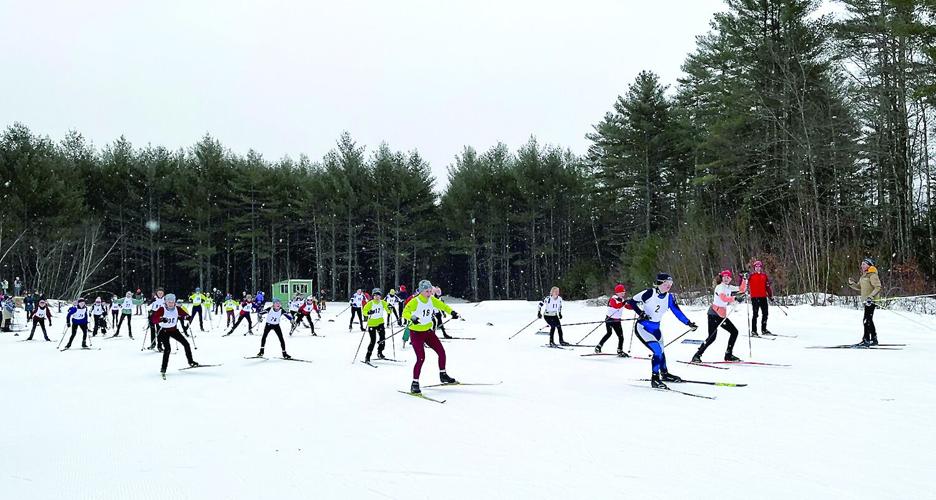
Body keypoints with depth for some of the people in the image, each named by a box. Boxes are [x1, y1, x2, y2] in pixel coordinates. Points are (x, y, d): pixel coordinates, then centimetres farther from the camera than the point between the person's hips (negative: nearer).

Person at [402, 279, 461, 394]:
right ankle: (415, 383, -5)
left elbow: (442, 306, 12)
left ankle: (443, 375, 28)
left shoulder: (432, 300, -1)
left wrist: (451, 312, -6)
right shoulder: (415, 302, -19)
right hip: (416, 333, -7)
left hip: (428, 331, 7)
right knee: (421, 358, -16)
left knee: (441, 352, 7)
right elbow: (405, 312, -31)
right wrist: (412, 318, -52)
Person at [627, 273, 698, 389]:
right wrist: (640, 313, -24)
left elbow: (677, 312, -1)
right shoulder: (650, 293, -19)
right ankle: (655, 379, -6)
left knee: (661, 351, 19)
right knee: (658, 351, -17)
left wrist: (688, 323, -11)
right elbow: (632, 302, -13)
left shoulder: (670, 298, -3)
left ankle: (664, 374, 41)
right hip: (643, 328, -7)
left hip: (656, 329, 7)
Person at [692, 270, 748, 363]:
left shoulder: (729, 287, 12)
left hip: (722, 316, 9)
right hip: (714, 314, -9)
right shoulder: (720, 287, -12)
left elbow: (742, 289, 21)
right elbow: (724, 298, -31)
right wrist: (735, 298, -41)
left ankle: (728, 355, 15)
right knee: (712, 337, -15)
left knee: (734, 332, 8)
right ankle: (697, 356, -9)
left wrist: (744, 280, 9)